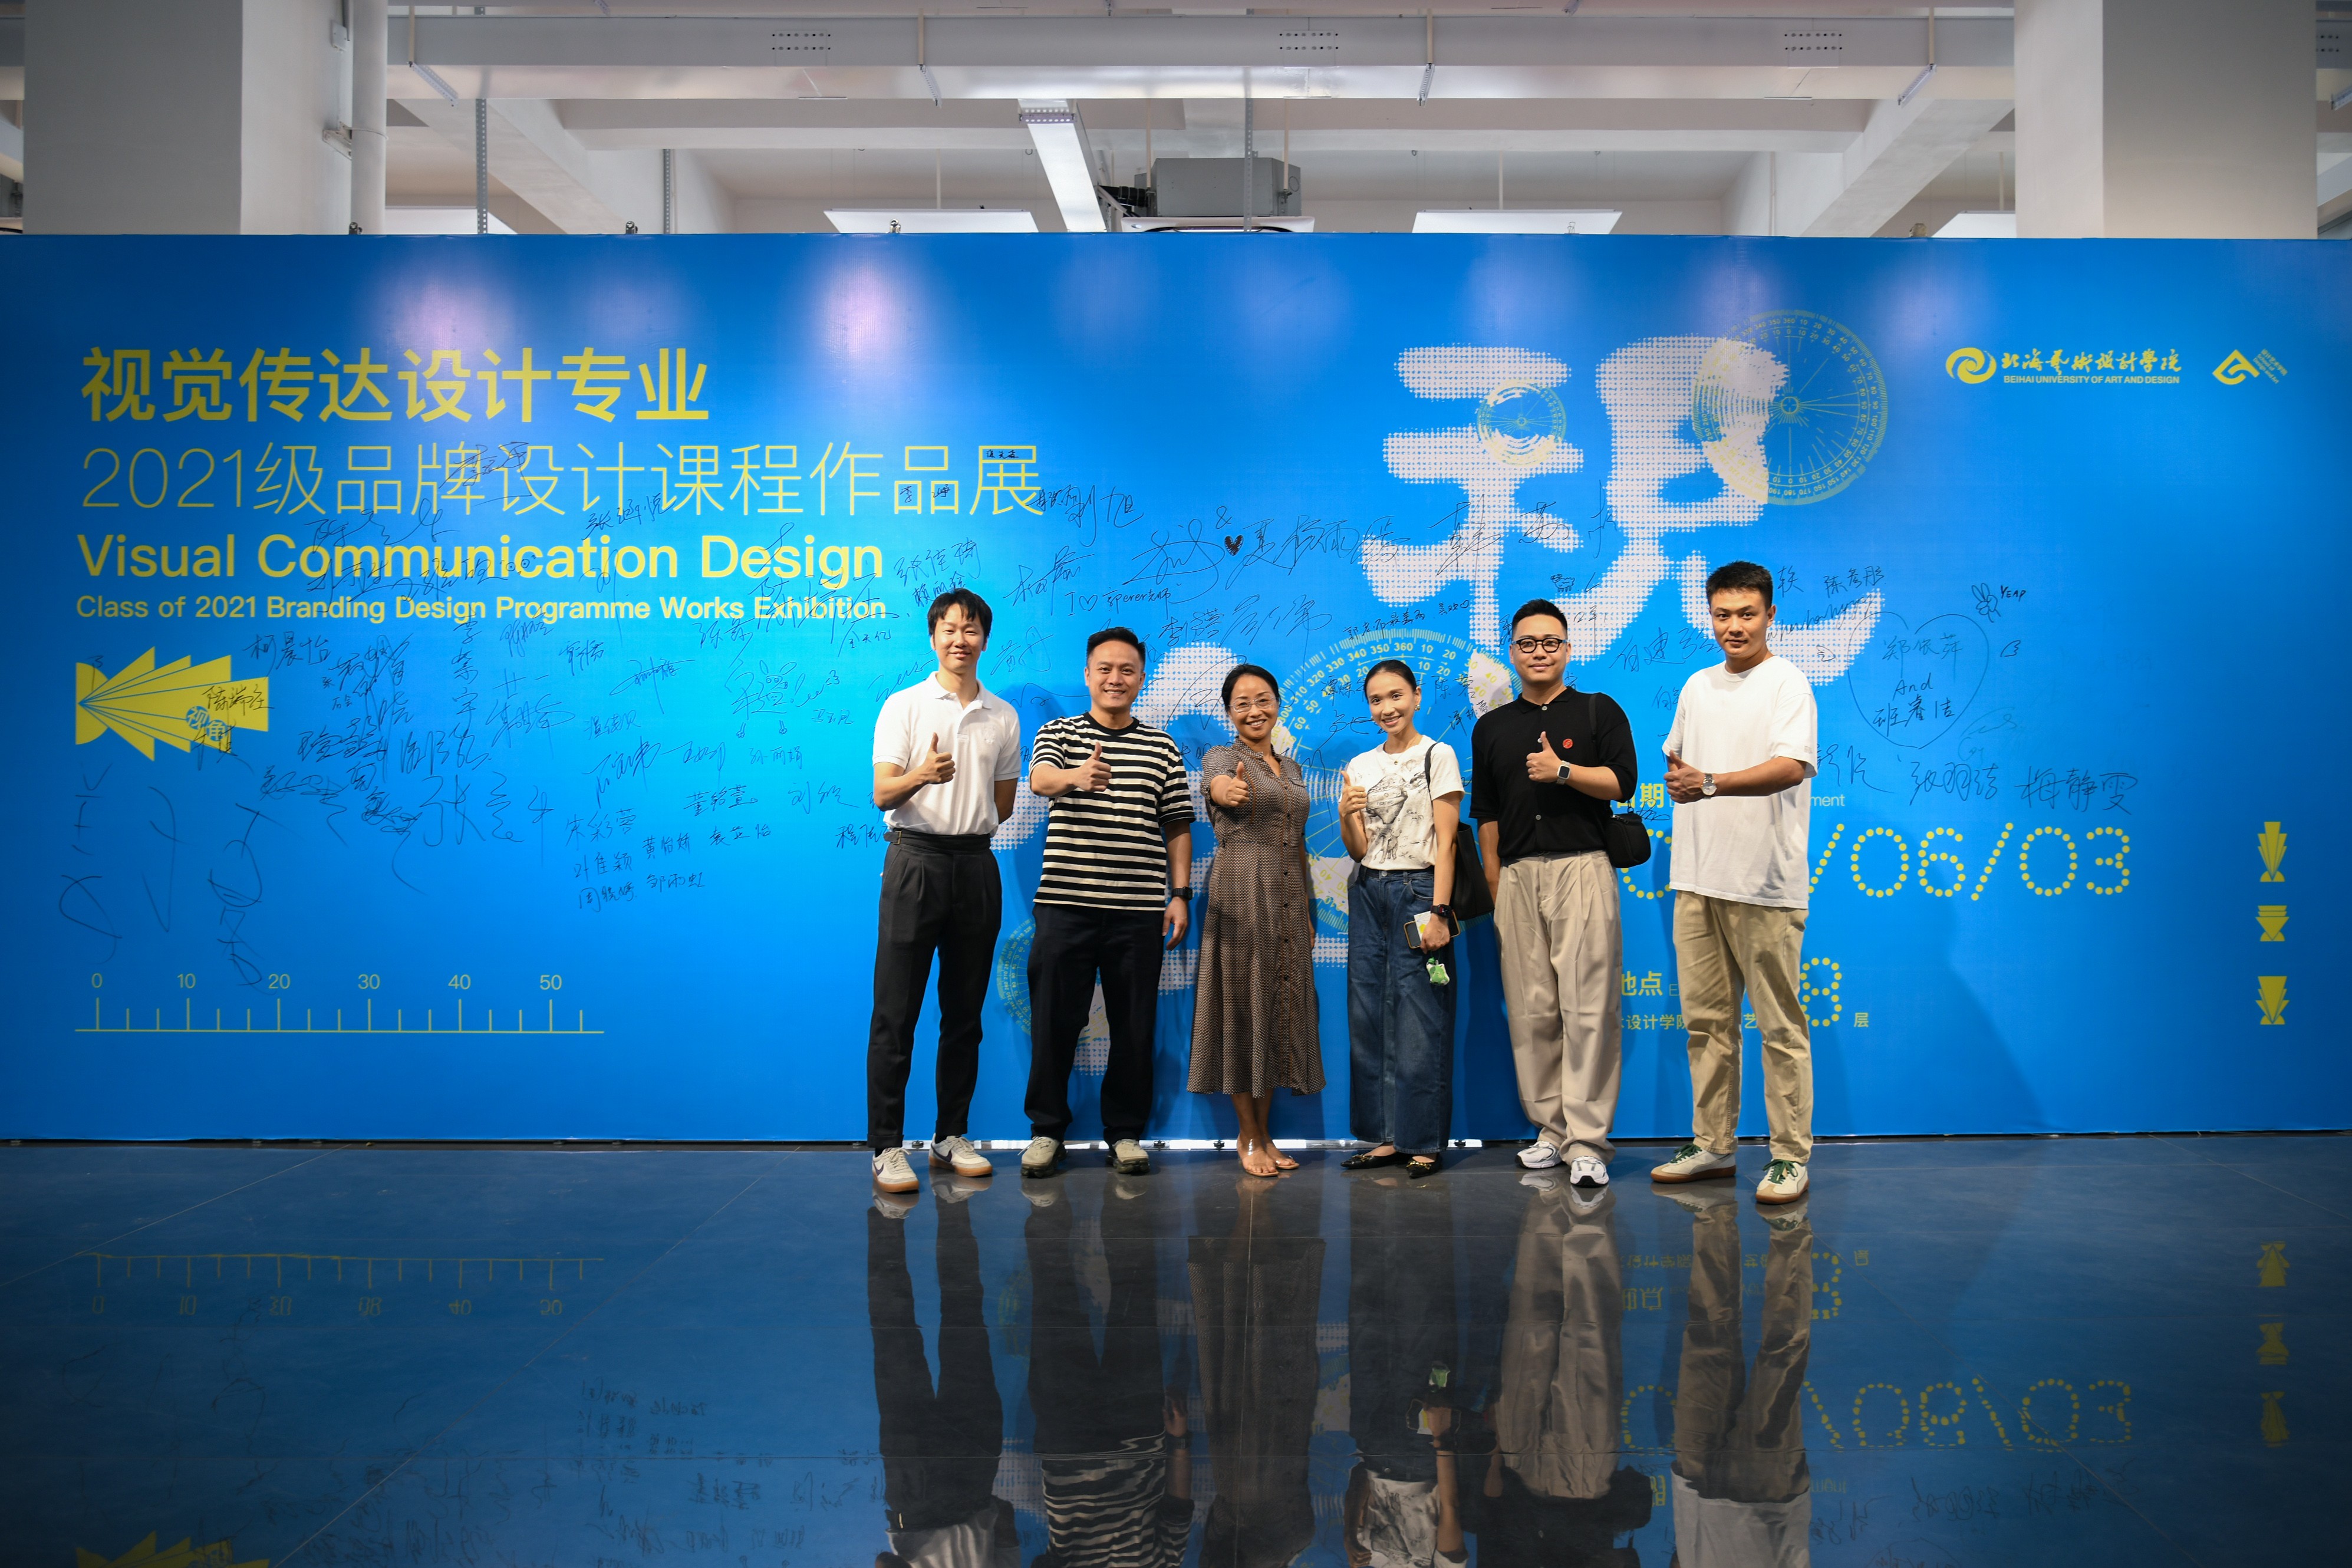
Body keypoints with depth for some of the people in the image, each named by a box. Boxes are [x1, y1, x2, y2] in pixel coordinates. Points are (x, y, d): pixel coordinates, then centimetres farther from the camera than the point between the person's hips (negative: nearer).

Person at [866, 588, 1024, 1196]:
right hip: (916, 860, -4)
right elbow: (882, 793, -8)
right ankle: (887, 1147, 0)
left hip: (975, 864, 4)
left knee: (964, 1011, 8)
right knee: (896, 1012, -4)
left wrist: (970, 828, 4)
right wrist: (922, 775, -25)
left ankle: (952, 1136, 17)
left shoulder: (1004, 716, 12)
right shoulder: (904, 706, 1)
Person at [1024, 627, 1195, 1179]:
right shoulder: (1057, 734, 7)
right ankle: (1047, 1129, 17)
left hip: (1138, 911, 1)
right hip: (1065, 905, -1)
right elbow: (1040, 778, -15)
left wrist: (1180, 894, 4)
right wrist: (1078, 775, -38)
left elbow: (1178, 827, 13)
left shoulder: (1163, 748, 12)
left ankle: (1126, 1132, 18)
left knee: (1135, 1026, 5)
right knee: (1054, 1021, 3)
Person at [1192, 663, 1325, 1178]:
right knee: (1243, 1004, -3)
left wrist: (1308, 912, 16)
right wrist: (1226, 789, -53)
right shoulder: (1222, 757, -3)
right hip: (1240, 896, -6)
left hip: (1289, 899, 6)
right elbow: (1216, 783, -29)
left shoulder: (1292, 768, 17)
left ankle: (1264, 1134, 17)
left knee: (1279, 1008, 8)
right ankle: (1249, 1136, 8)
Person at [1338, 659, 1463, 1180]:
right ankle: (1386, 1136, 12)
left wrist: (1439, 911, -13)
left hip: (1418, 890, -5)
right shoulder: (1359, 767, 12)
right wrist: (1347, 816, -10)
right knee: (1369, 1017, 4)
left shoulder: (1437, 756, -1)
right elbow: (1359, 850, 11)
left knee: (1419, 1020, -5)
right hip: (1368, 894, 5)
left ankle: (1422, 1142, 2)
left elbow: (1445, 841, -6)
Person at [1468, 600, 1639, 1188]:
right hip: (1518, 875, 4)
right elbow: (1487, 815, 16)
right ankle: (1550, 1129, 10)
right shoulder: (1491, 728, 18)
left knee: (1587, 1007, -9)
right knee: (1530, 1011, 2)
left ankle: (1586, 1141, -8)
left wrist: (1563, 770, -11)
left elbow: (1622, 781, 0)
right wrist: (1494, 889, 9)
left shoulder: (1599, 711, 10)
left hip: (1581, 869, -3)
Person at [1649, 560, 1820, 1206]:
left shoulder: (1788, 684, -6)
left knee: (1781, 1026, -1)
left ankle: (1790, 1156, 6)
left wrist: (1712, 782, -31)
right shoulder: (1697, 687, 16)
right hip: (1698, 879, 7)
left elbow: (1791, 767, -21)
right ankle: (1713, 1147, 21)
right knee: (1706, 1020, 12)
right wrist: (1678, 778, 6)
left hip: (1765, 884, -7)